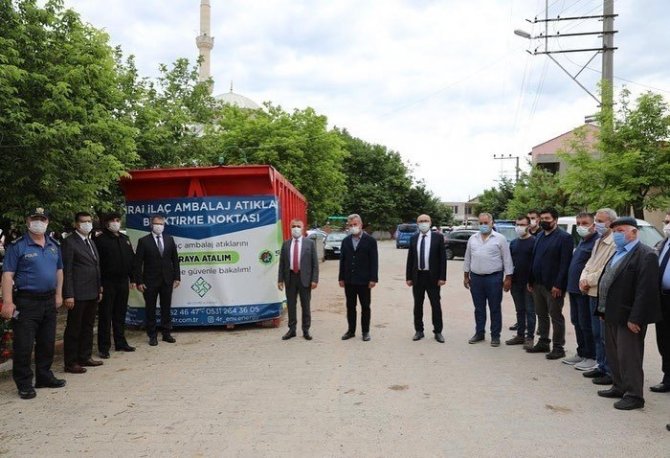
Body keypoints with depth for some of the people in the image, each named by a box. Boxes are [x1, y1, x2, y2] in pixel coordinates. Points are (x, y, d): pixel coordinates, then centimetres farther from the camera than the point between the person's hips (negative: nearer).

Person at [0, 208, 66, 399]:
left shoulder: (54, 245, 10)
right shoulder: (17, 246, -8)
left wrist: (58, 295, 12)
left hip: (49, 300, 6)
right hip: (26, 302, -6)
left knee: (47, 342, 14)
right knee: (24, 345, -1)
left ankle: (44, 376, 28)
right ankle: (24, 383, 11)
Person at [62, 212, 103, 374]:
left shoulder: (91, 242, 17)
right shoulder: (69, 242, -8)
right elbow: (66, 270, -12)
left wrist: (99, 289, 15)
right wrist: (68, 295, -16)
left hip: (92, 293, 8)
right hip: (78, 294, -8)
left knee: (88, 327, 14)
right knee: (74, 328, 1)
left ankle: (85, 357, 24)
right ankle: (70, 362, 9)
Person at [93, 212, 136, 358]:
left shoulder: (125, 239, 13)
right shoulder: (100, 239, -7)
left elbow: (131, 259, 16)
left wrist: (132, 279, 12)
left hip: (123, 282, 6)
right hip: (107, 283, -6)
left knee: (120, 314, 13)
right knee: (105, 316, 1)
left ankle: (121, 343, 23)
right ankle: (104, 347, 8)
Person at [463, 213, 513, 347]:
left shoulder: (500, 238, -4)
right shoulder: (473, 239, 8)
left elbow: (507, 259, -5)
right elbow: (467, 259, 13)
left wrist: (508, 278, -8)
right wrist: (466, 276, 12)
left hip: (494, 278, -4)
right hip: (475, 278, 4)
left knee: (495, 309, 4)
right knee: (479, 308, 12)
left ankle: (495, 335, 13)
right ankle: (479, 333, 23)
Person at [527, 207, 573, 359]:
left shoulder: (564, 237, -10)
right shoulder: (540, 236, 13)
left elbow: (565, 263, -17)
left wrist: (558, 285, -21)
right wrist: (530, 280, 10)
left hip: (553, 285, -7)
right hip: (537, 283, 7)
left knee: (556, 317, 3)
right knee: (541, 315, 16)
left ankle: (558, 348, 12)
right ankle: (543, 343, 27)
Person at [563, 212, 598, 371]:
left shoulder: (596, 242, -15)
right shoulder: (582, 242, 17)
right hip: (574, 289, 10)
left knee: (586, 324, -3)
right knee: (577, 322, 16)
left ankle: (592, 357, 8)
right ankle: (581, 353, 27)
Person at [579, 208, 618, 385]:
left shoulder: (615, 243, -16)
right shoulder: (598, 242, 16)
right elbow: (590, 264, 18)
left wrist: (589, 280, -12)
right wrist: (584, 279, 0)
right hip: (593, 294, 9)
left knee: (606, 336, -3)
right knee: (597, 334, 17)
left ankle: (611, 372, 6)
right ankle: (601, 366, 28)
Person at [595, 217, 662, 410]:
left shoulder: (646, 255, -15)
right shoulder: (618, 253, 15)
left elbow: (646, 290, -22)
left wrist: (635, 319, -23)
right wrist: (603, 310, 14)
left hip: (628, 317, -9)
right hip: (612, 315, 9)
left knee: (628, 356, -1)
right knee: (613, 354, 18)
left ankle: (634, 395, 11)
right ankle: (619, 387, 31)